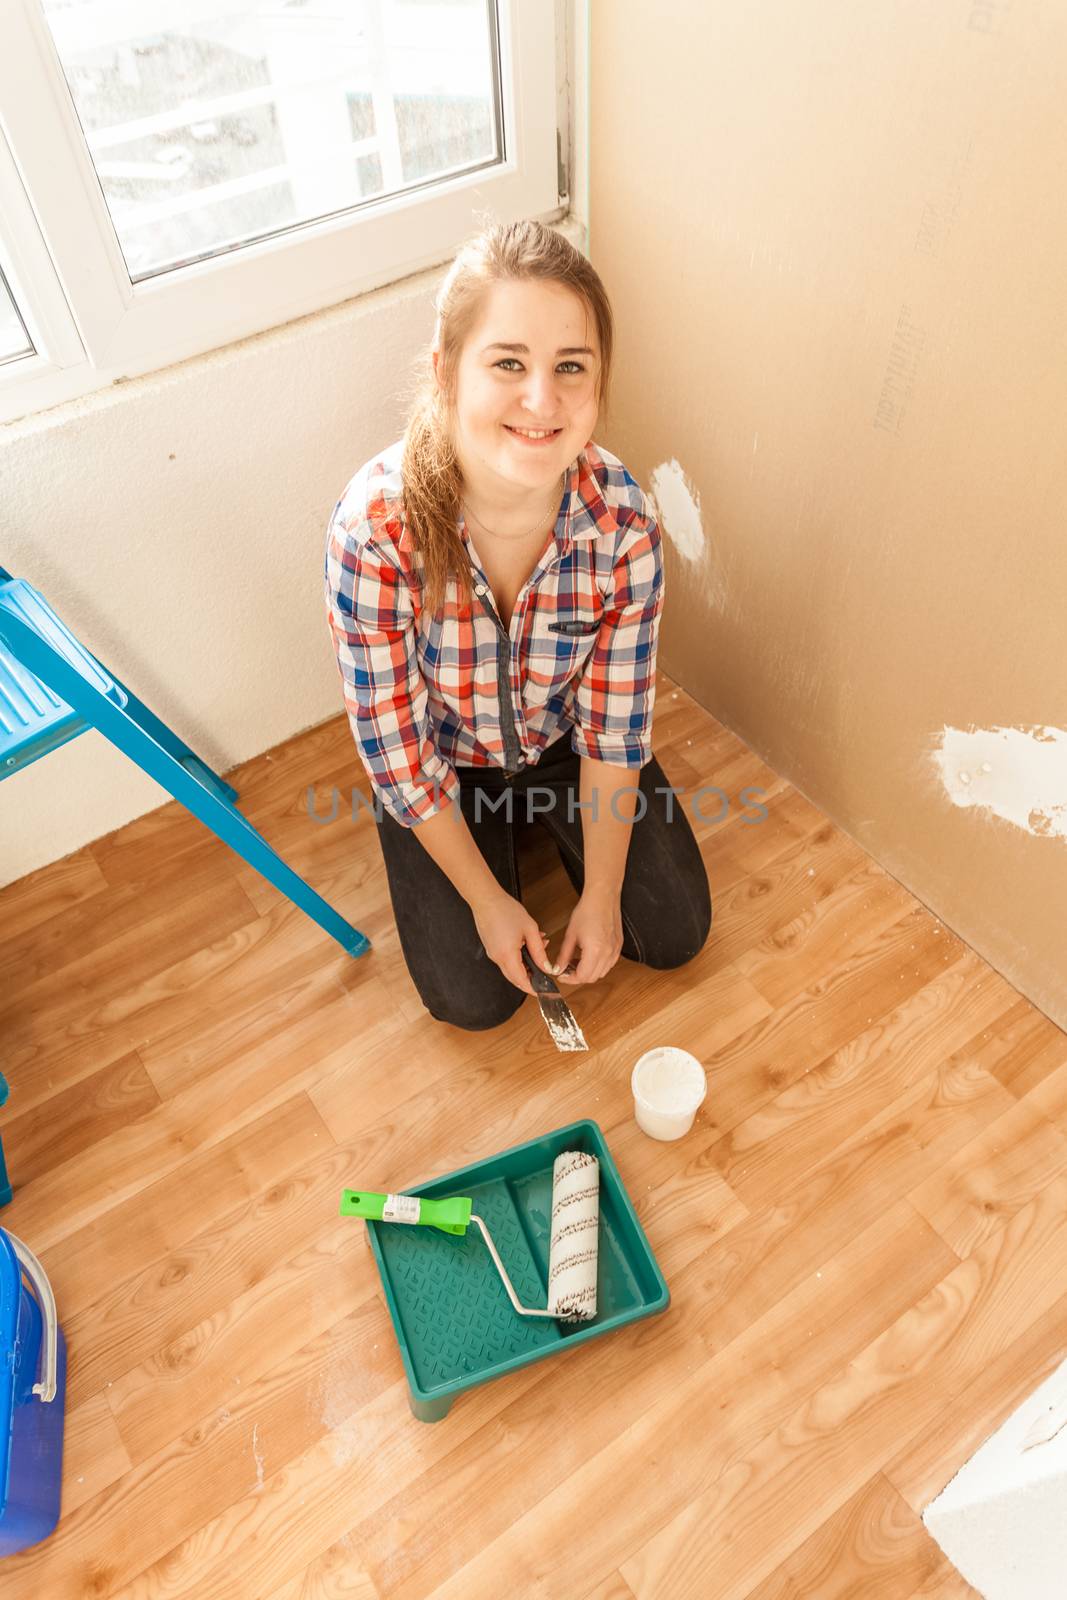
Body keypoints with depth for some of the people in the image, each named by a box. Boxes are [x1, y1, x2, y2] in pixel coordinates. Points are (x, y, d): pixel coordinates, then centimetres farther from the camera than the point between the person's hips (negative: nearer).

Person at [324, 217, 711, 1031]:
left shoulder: (623, 521, -29)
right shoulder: (372, 529, -35)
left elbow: (615, 728, -17)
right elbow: (398, 751, -23)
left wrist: (600, 895, -11)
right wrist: (488, 899, -14)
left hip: (565, 738, 2)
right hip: (445, 760, -1)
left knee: (675, 933, 5)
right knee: (474, 998, 0)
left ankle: (544, 820, 29)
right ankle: (502, 844, 28)